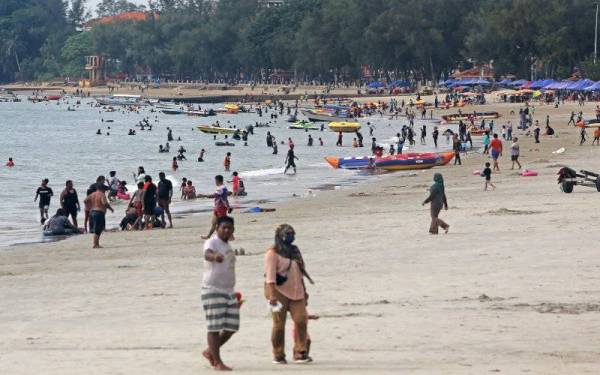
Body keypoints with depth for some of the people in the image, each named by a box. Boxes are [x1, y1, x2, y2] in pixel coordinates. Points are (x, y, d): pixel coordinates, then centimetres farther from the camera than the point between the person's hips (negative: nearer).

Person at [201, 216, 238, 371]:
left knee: (231, 327, 6)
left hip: (229, 291, 9)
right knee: (215, 327, -7)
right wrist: (214, 256, -59)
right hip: (213, 290, -9)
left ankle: (210, 351, 22)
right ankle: (217, 362, -4)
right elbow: (207, 254, -35)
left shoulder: (227, 246, 17)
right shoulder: (212, 242, -10)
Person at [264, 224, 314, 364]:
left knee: (301, 320, -7)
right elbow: (270, 274, -15)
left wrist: (304, 290, 22)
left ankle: (300, 353, -3)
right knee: (279, 324, -3)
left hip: (295, 292, 6)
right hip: (279, 292, -6)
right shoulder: (273, 253, -6)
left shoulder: (294, 251, 17)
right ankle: (278, 356, 7)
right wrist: (272, 294, -24)